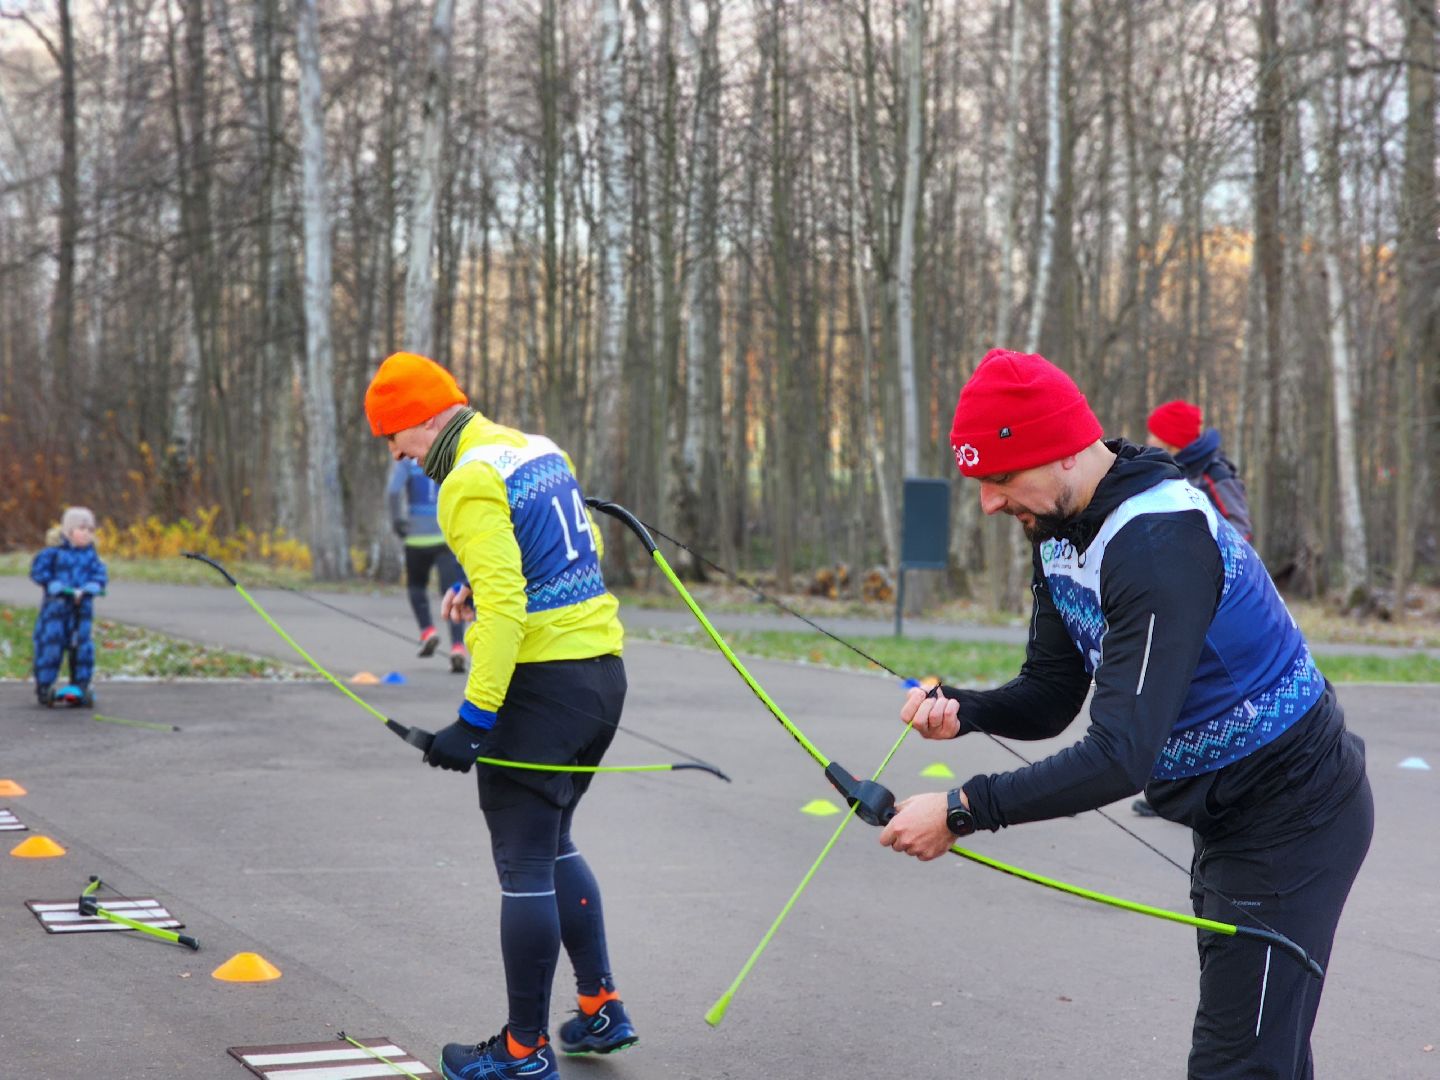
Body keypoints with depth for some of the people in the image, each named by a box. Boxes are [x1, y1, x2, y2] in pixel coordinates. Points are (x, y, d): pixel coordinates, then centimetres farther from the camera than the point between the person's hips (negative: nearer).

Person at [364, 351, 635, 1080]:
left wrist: (474, 718, -22)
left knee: (524, 866, 0)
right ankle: (601, 1010, 25)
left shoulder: (471, 481, -15)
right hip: (602, 669, 9)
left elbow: (504, 606, -22)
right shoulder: (540, 450, 13)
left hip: (540, 681, -9)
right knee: (553, 844, 22)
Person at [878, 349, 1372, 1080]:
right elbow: (1051, 696, 4)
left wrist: (963, 812, -34)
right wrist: (963, 711, -16)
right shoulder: (1060, 530, 1)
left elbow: (1122, 757, -35)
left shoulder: (1158, 543, -30)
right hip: (1227, 812, 10)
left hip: (1289, 818, -10)